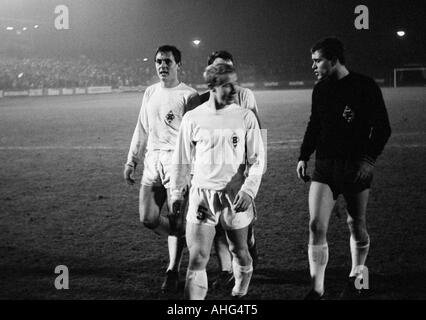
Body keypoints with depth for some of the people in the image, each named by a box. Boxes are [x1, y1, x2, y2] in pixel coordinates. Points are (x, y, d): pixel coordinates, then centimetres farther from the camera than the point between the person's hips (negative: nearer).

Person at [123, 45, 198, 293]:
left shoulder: (189, 95, -4)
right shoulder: (150, 93, 15)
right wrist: (132, 161, 19)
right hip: (152, 161, 6)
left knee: (176, 220, -4)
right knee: (148, 217, 3)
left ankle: (173, 272, 7)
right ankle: (184, 241, 28)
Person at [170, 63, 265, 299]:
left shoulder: (245, 117, -2)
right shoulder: (192, 118, 0)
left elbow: (257, 160, -1)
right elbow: (182, 160, 10)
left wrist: (249, 190, -13)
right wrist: (177, 194, 11)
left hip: (235, 196, 0)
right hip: (201, 195, 0)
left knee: (239, 252, 14)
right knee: (197, 259, -7)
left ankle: (241, 292, 40)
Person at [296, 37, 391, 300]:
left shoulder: (365, 87, -9)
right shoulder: (320, 90, 7)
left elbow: (382, 128, -7)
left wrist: (370, 159, -17)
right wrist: (304, 156, 9)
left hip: (355, 168, -4)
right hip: (325, 167, 4)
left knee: (357, 226, 9)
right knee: (316, 226, -6)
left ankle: (356, 279, 30)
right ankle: (317, 288, 2)